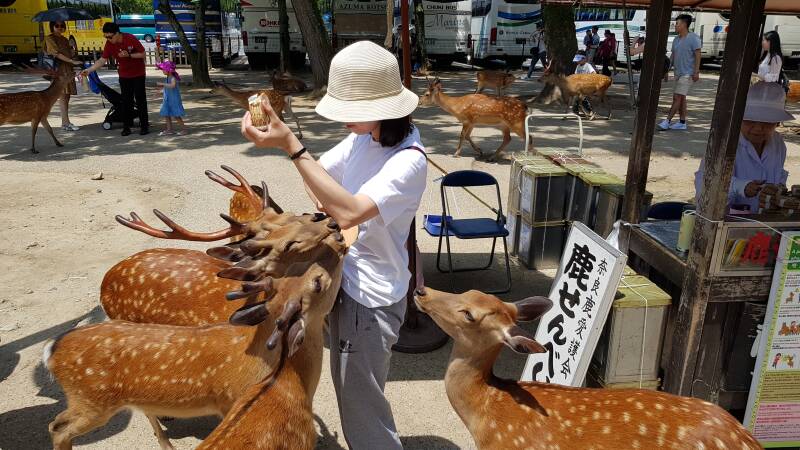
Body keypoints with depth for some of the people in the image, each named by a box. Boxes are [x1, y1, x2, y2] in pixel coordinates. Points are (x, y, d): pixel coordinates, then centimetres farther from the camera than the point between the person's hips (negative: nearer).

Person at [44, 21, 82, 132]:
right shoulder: (50, 38, -2)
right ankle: (66, 123, -14)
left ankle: (65, 122, 9)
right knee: (63, 95, -11)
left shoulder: (64, 39, 21)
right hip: (59, 69, -8)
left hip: (68, 69, 8)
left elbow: (70, 54, 23)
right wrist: (72, 61, -21)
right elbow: (57, 54, -14)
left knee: (67, 95, 6)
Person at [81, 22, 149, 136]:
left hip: (138, 74, -4)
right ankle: (127, 126, 10)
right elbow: (102, 60, -5)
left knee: (140, 99, -2)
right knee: (126, 101, 5)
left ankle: (144, 125, 4)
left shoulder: (131, 39, -19)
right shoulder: (109, 44, -7)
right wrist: (89, 70, -13)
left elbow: (142, 54, -13)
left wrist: (128, 55, -26)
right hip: (124, 75, 4)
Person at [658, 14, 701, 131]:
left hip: (687, 74, -8)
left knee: (677, 97, -11)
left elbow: (697, 55, -13)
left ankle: (667, 121, -11)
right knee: (681, 98, 11)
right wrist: (666, 71, 16)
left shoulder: (693, 38, -11)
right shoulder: (676, 39, 12)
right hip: (678, 73, 9)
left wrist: (696, 72, -19)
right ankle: (682, 123, 16)